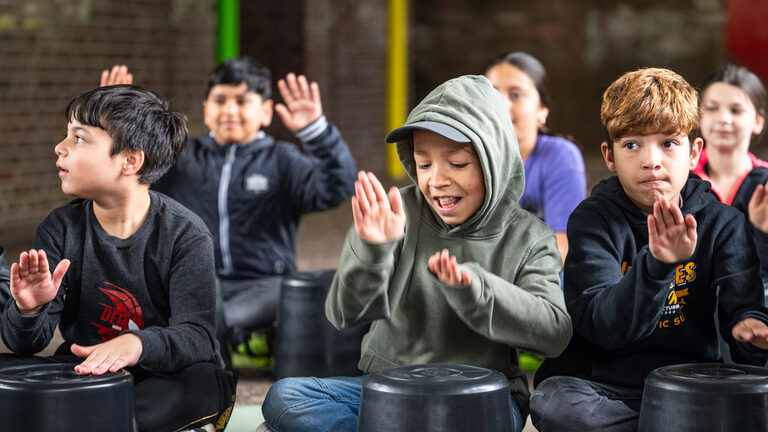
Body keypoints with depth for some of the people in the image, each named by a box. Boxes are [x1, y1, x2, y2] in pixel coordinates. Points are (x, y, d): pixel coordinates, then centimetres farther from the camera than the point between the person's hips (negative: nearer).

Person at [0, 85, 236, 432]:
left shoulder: (185, 234, -10)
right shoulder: (61, 229, -1)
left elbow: (196, 337, -21)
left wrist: (137, 344, -43)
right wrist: (28, 310, -30)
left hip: (164, 379, -3)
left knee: (205, 386, -35)